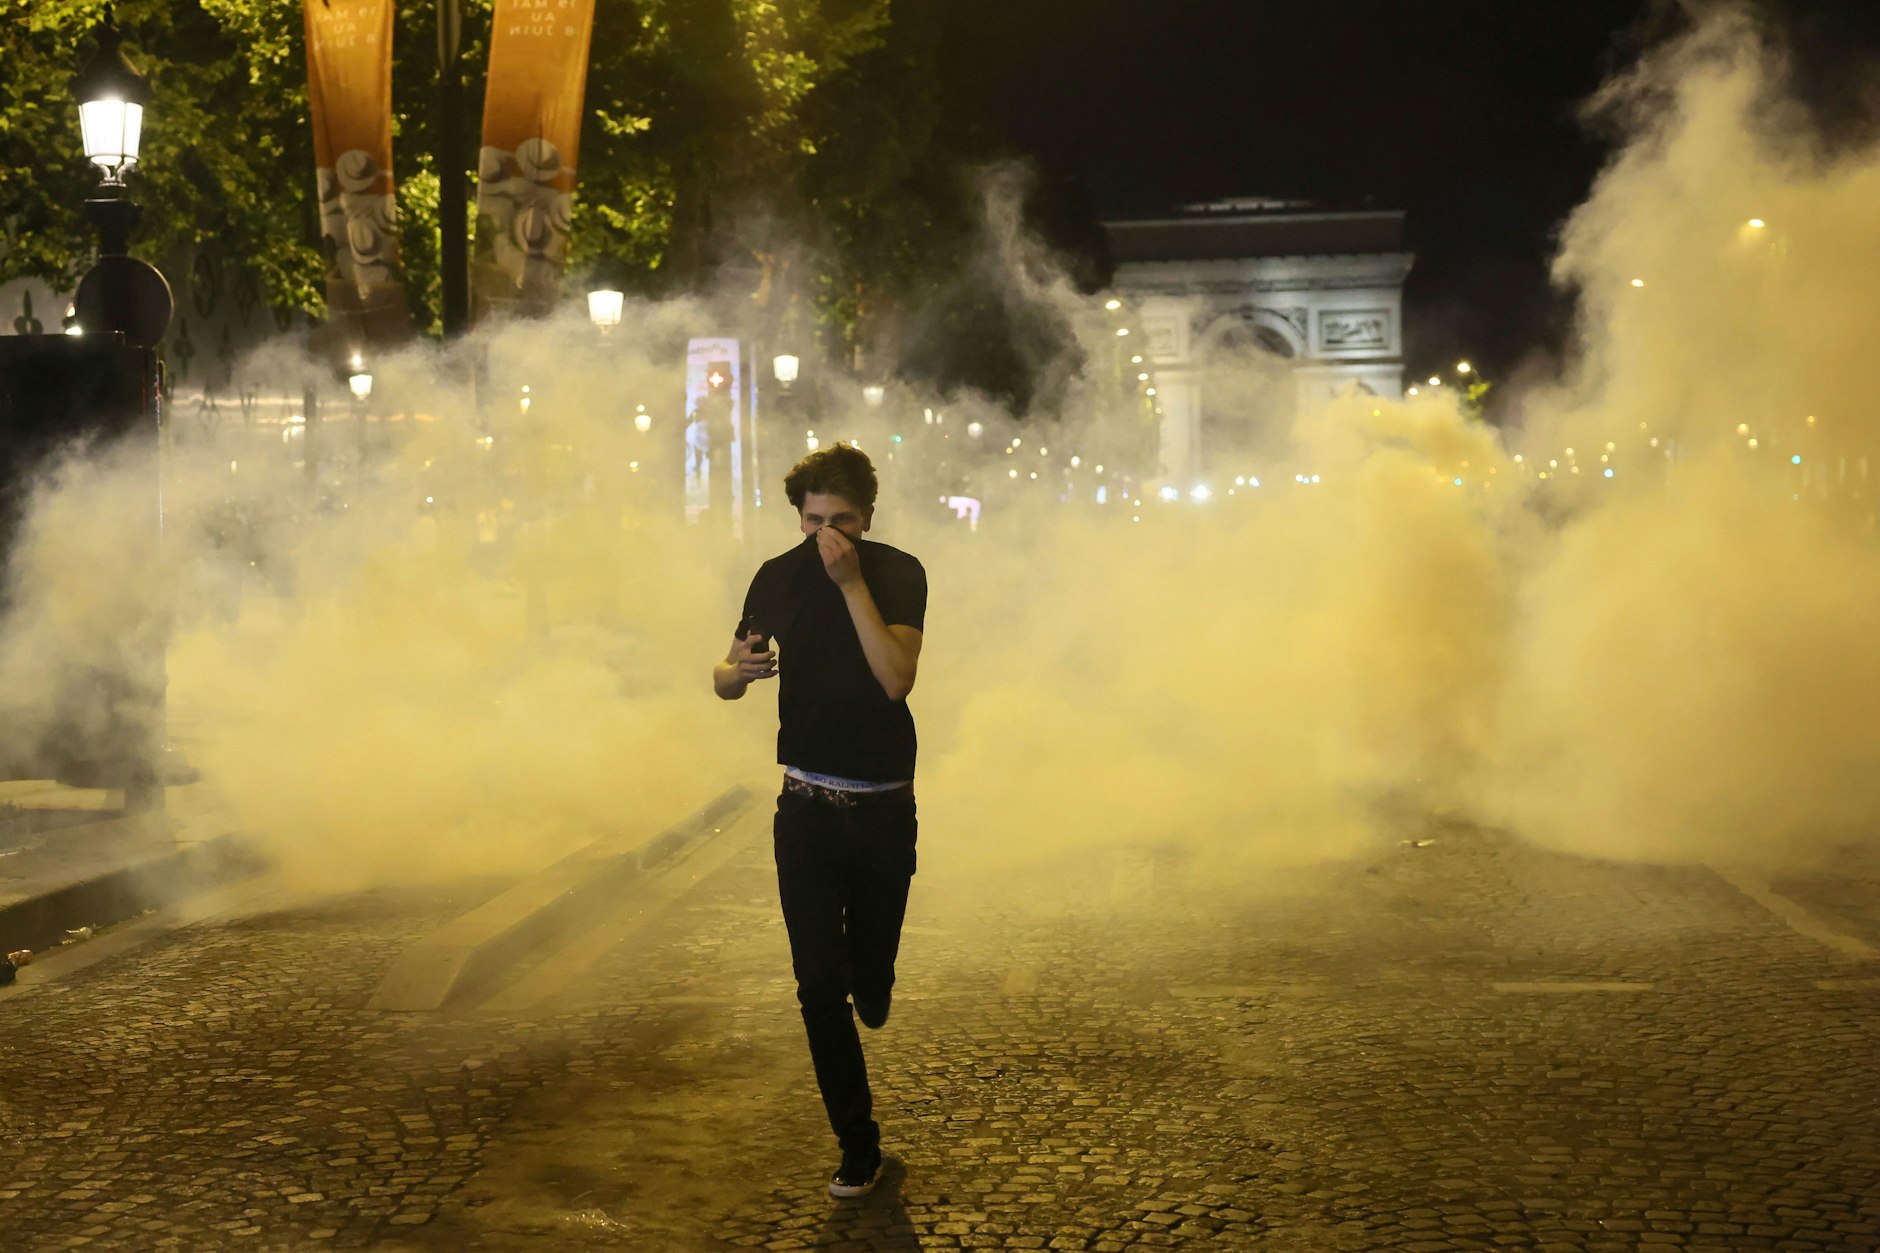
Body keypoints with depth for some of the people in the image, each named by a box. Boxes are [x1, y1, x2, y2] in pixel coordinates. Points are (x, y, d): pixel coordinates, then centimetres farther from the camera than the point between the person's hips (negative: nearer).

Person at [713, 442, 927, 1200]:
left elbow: (896, 680, -22)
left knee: (869, 980, 8)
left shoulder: (898, 574, -8)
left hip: (883, 806, -2)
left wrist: (852, 582, -26)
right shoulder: (777, 579, 1)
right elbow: (726, 680, 6)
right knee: (819, 984, -3)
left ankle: (868, 989, 47)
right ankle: (858, 1147, 10)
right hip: (807, 808, 2)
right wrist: (736, 672, -18)